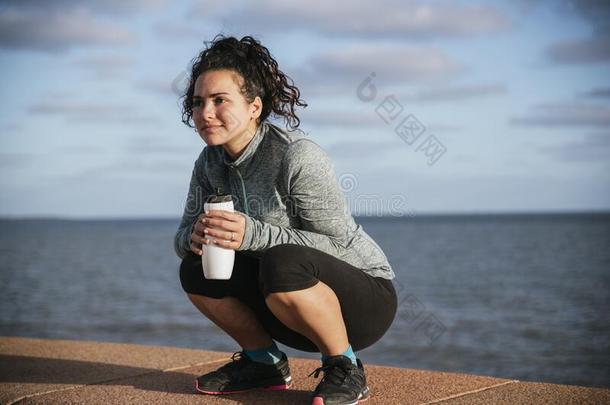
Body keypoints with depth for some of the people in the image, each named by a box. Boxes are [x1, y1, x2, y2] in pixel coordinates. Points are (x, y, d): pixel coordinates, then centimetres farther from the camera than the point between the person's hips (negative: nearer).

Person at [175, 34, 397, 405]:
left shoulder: (298, 156, -23)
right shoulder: (211, 163, -2)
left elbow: (341, 244, -26)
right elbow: (183, 235, 2)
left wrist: (254, 234, -35)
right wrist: (195, 236, -23)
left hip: (364, 297, -7)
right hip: (300, 307, 7)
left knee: (282, 263, -35)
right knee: (196, 270, -8)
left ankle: (345, 369, -12)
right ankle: (265, 363, 10)